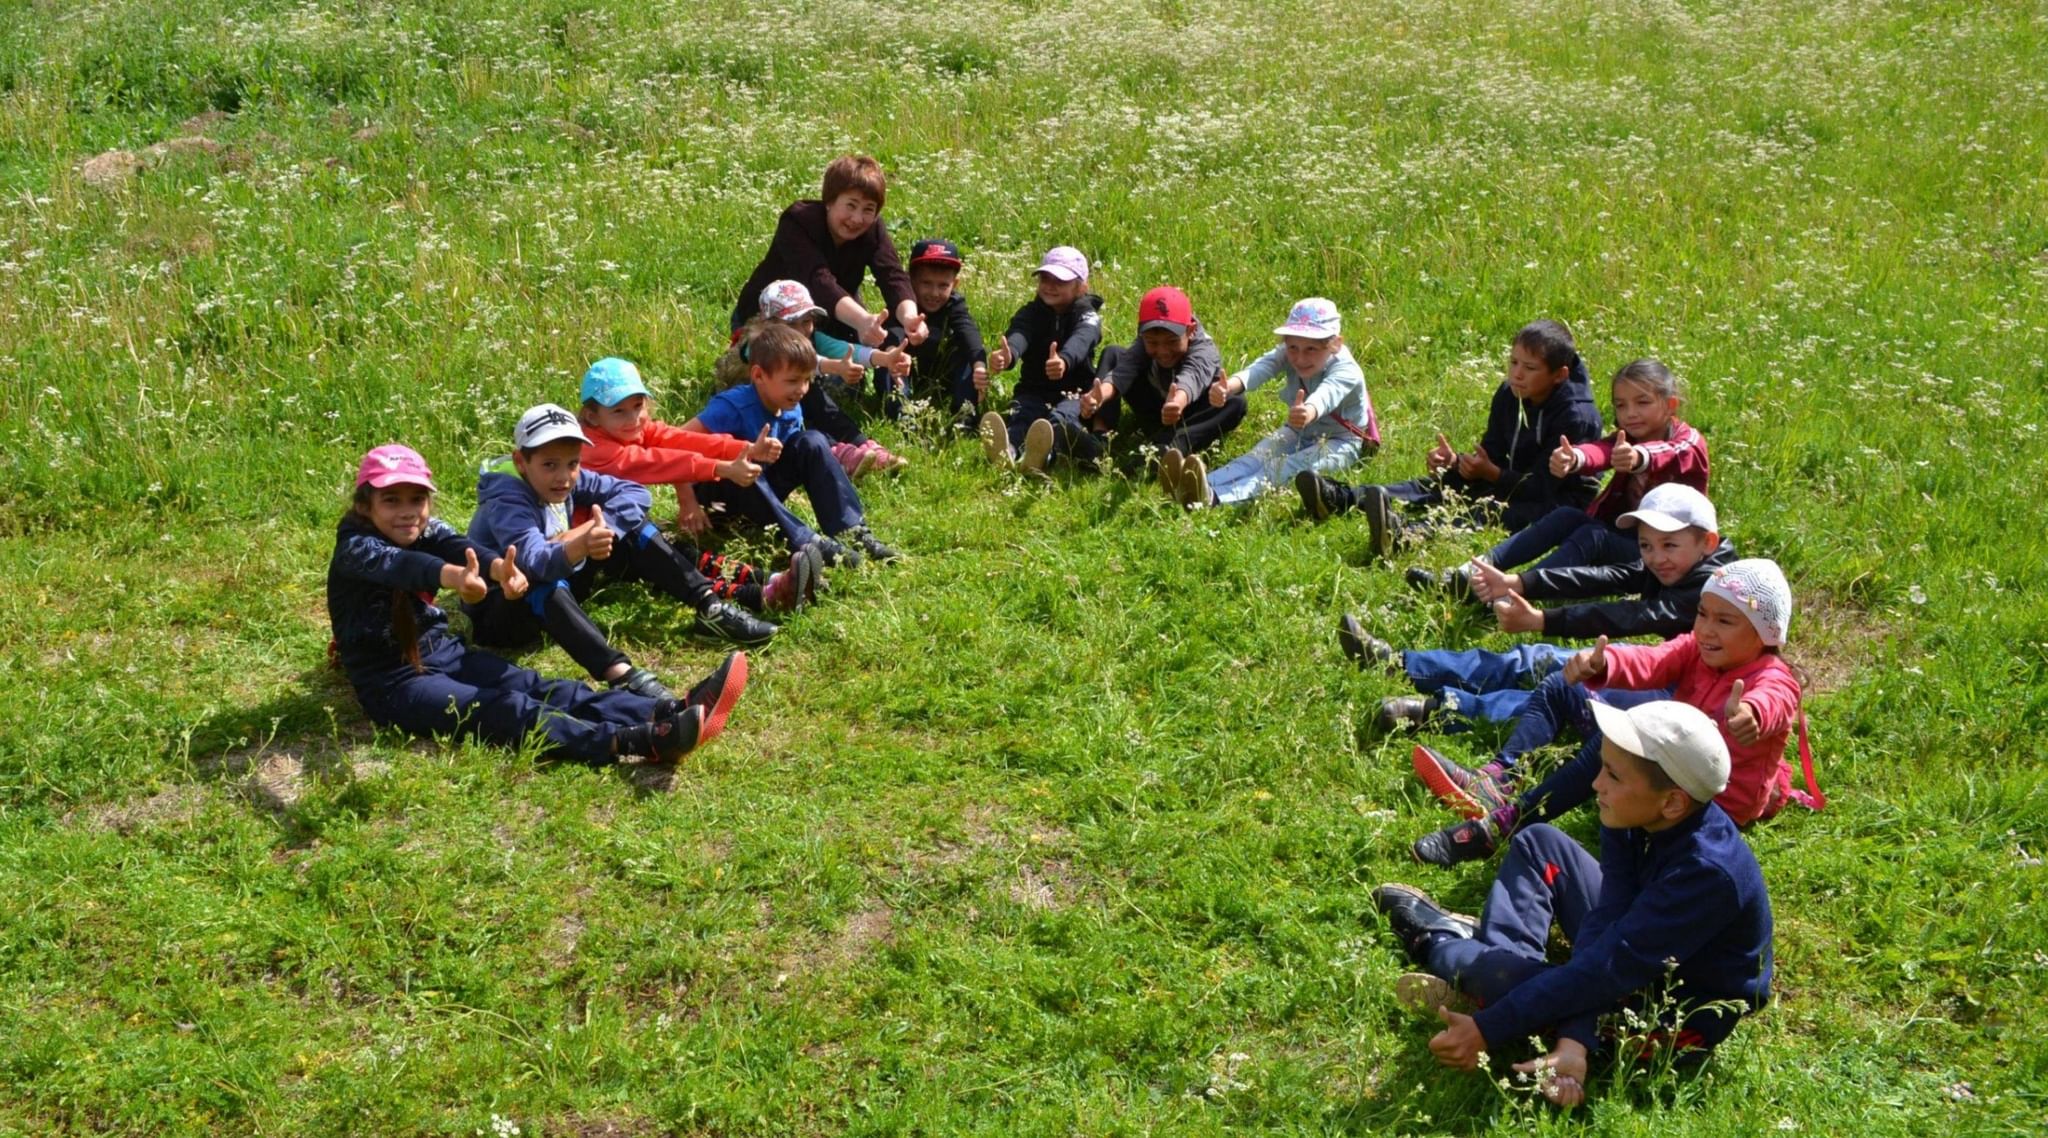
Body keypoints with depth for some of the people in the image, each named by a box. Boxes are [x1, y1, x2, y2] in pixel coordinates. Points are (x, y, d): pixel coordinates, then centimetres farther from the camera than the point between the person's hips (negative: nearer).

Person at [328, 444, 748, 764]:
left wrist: (499, 566, -45)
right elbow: (398, 564, -36)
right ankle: (640, 742, -47)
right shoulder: (355, 549, -13)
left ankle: (674, 713, -33)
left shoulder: (426, 530, 4)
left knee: (541, 689, -14)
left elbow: (460, 547, -20)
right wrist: (452, 575, -60)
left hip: (442, 652, 6)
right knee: (503, 710, -26)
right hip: (393, 682, -6)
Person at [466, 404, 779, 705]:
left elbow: (635, 493, -7)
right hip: (498, 610, -8)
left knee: (628, 529, -2)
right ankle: (620, 674, -57)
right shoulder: (507, 501, -28)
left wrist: (592, 531, -23)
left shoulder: (569, 480, -7)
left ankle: (711, 607, -9)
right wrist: (577, 549, -65)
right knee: (544, 584, -41)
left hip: (555, 594, 8)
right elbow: (533, 562, -44)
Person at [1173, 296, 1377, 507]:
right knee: (1255, 458, -24)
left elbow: (1327, 394, -51)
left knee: (1285, 468, -33)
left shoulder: (1347, 371, -27)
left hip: (1340, 441, -6)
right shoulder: (1287, 355, -15)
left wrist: (1310, 411, -76)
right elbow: (1261, 368, -38)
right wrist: (1229, 386, -61)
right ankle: (1197, 487, -51)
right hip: (1298, 434, 6)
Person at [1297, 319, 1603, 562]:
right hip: (1515, 483, 9)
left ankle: (1405, 535, -61)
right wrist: (1456, 462, -15)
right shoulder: (1509, 394, 1)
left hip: (1564, 499, -9)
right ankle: (1341, 499, -23)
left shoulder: (1577, 417, -22)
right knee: (1446, 482, -6)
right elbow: (1491, 454, 5)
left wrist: (1492, 474, -21)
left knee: (1496, 510, -35)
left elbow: (1545, 485, -22)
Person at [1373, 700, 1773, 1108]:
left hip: (1687, 1012, -8)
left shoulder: (1707, 871, -38)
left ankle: (1439, 947, 9)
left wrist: (1488, 1029, -34)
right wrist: (1574, 1040, -34)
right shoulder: (1640, 818, -16)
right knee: (1538, 843, 9)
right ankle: (1475, 953, 0)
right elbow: (1604, 920, -21)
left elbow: (1604, 970, -36)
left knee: (1511, 978, -24)